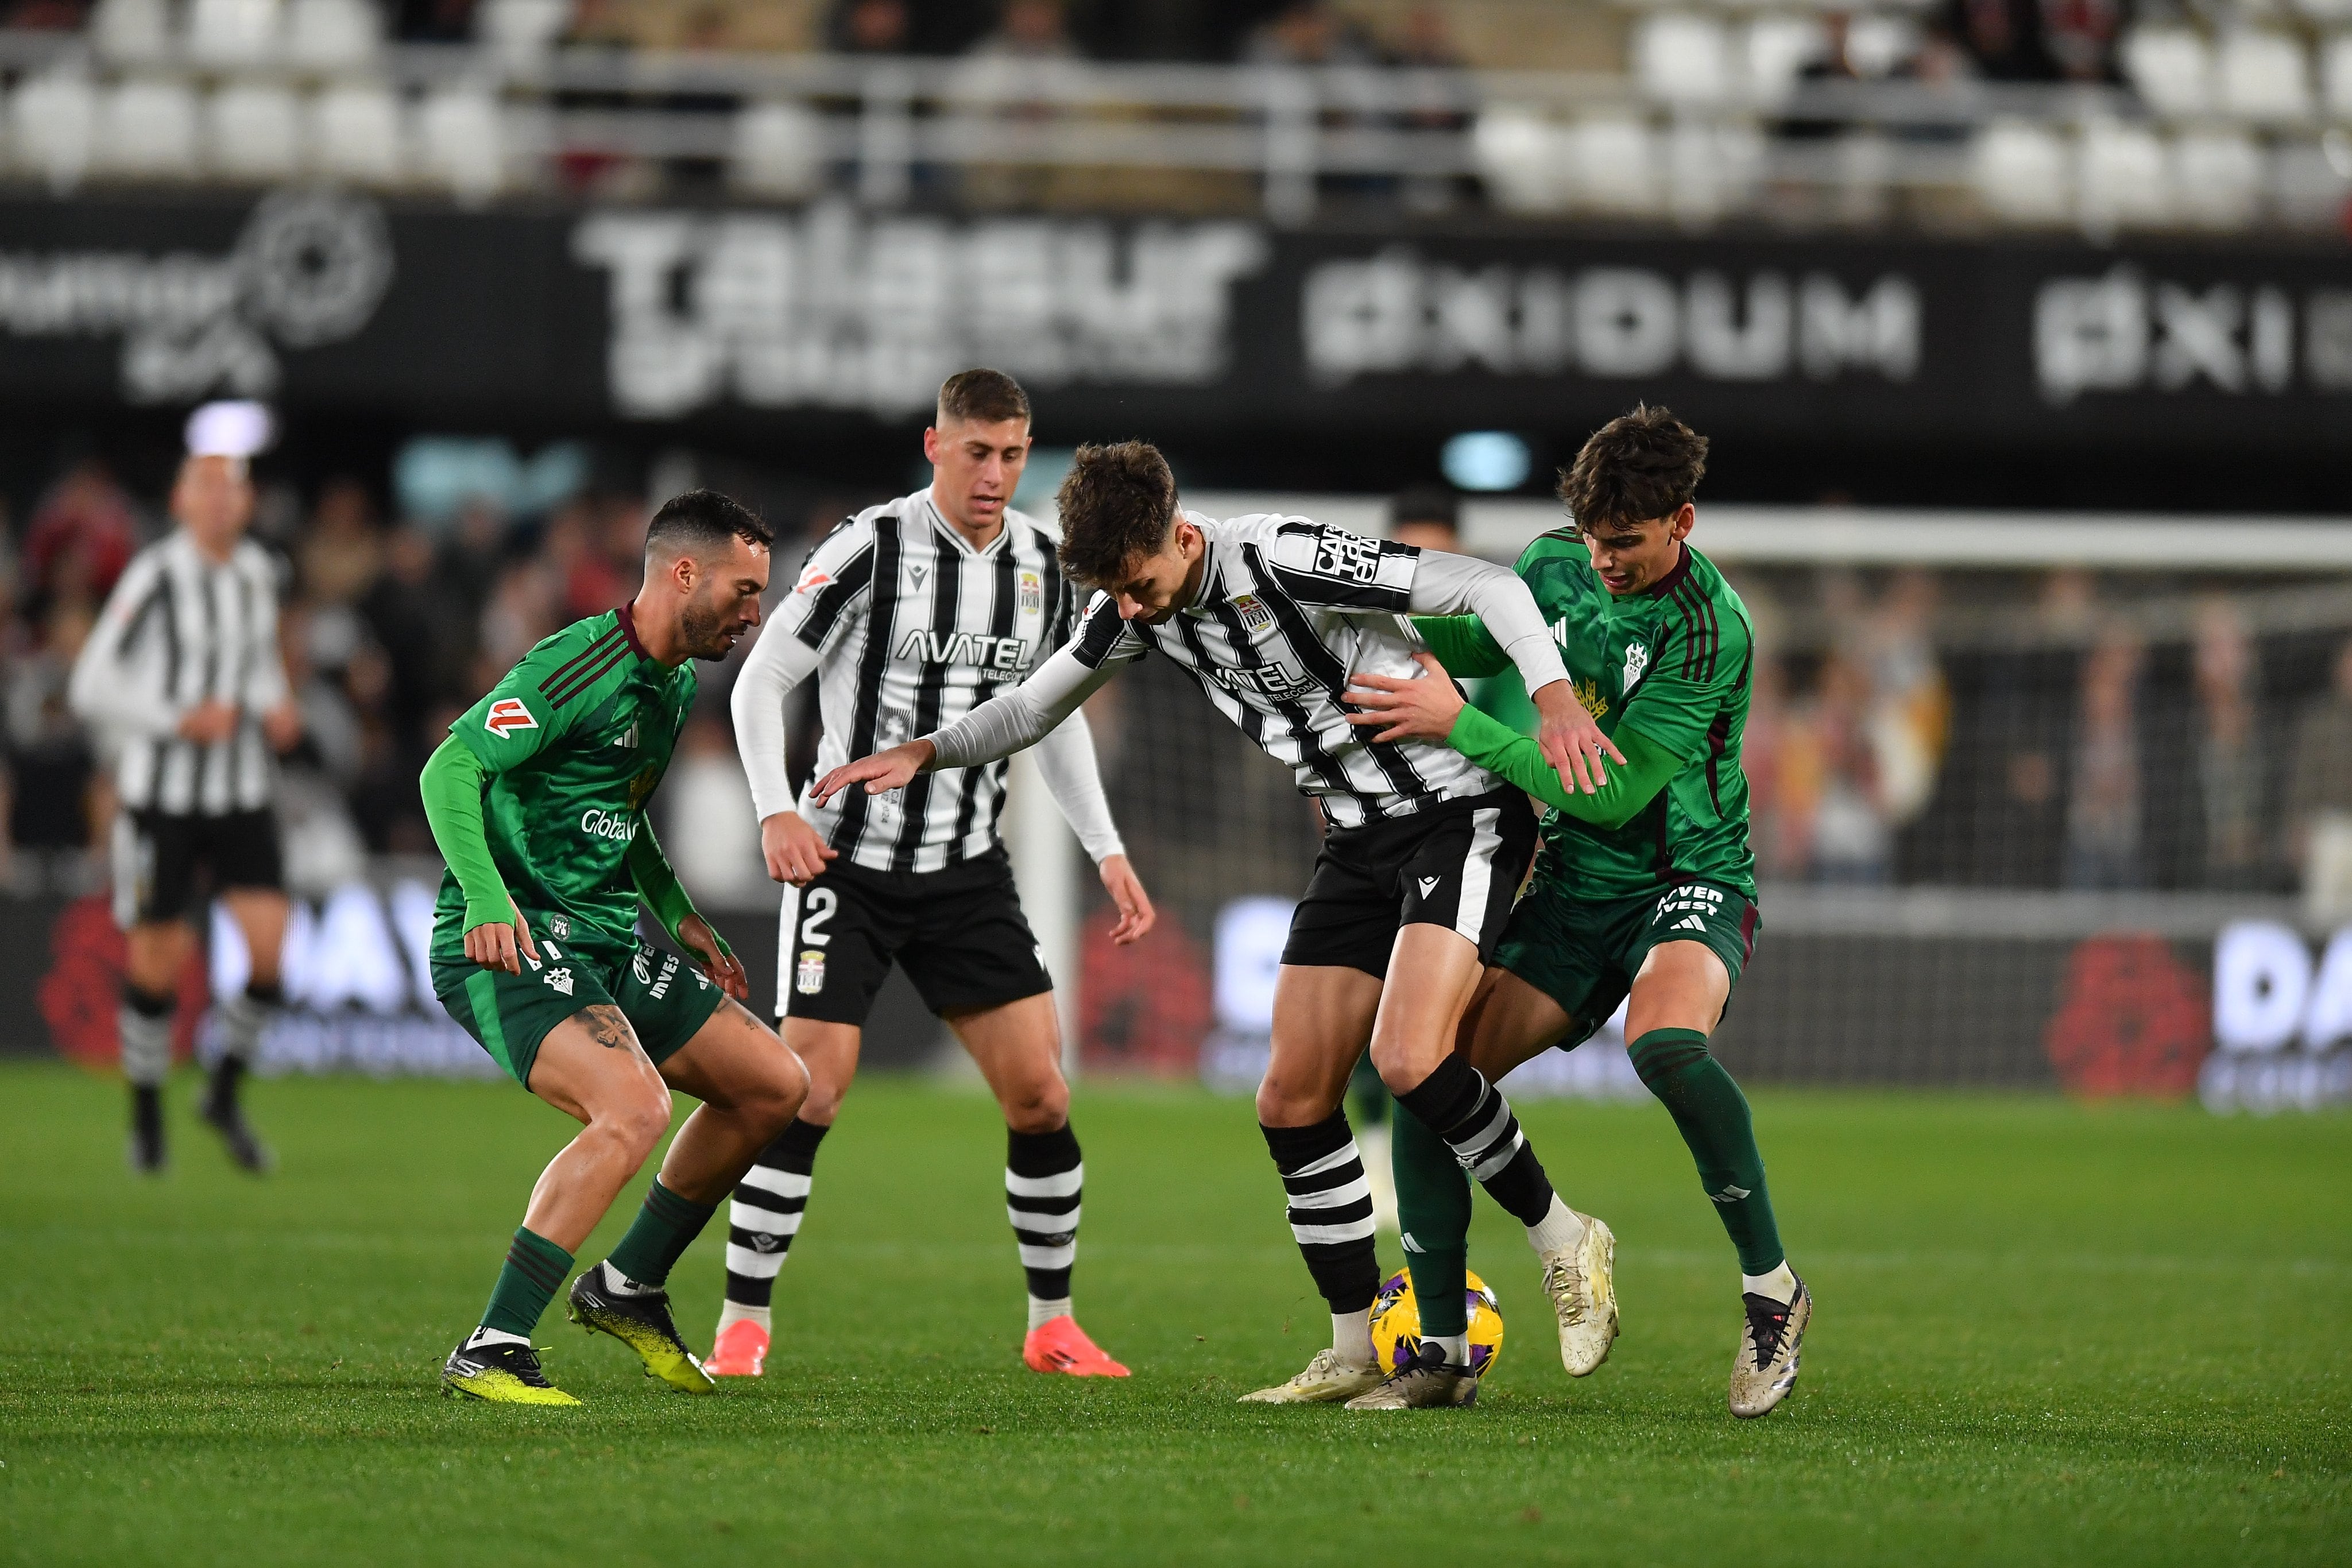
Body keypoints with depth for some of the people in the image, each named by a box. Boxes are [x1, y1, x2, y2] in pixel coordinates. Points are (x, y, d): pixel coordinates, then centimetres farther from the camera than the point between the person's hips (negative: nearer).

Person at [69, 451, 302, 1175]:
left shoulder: (258, 573, 7)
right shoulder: (155, 578, -12)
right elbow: (91, 687, -11)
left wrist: (275, 708, 4)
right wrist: (181, 720, -19)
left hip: (243, 794, 4)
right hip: (161, 795, -4)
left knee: (271, 946, -9)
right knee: (156, 964, 1)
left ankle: (225, 1093, 13)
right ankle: (147, 1115, 22)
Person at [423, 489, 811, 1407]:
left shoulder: (675, 686, 15)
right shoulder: (580, 667, -16)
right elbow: (450, 769, -23)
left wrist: (680, 920, 23)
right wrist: (486, 900, -34)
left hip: (605, 945, 10)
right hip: (510, 947, -10)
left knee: (776, 1086, 9)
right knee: (636, 1108, -30)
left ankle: (629, 1288, 23)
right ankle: (490, 1353, -26)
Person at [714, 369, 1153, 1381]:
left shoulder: (1041, 565, 5)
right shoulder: (872, 549, -12)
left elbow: (1054, 719, 18)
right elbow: (759, 683, -8)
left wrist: (1107, 851, 11)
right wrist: (777, 812, -21)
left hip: (969, 870, 5)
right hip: (849, 863, -5)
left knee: (1039, 1093, -2)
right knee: (809, 1090, -13)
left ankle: (1052, 1326, 12)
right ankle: (741, 1327, -2)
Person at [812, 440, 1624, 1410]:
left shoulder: (1283, 562, -23)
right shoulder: (1134, 610, 0)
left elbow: (1490, 588, -22)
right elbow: (1035, 706, 16)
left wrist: (1552, 696, -36)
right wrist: (925, 752, 0)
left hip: (1460, 811, -8)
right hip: (1358, 844, 8)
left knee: (1407, 1059, -26)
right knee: (1293, 1102, 2)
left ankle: (1562, 1243, -7)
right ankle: (1360, 1354, 11)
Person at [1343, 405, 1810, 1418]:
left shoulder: (1706, 630, -22)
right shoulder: (1555, 563, 0)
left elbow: (1613, 791, -25)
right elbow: (1480, 638, 22)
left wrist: (1456, 725, -26)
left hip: (1687, 878, -6)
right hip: (1572, 890, 6)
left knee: (1664, 1043, -37)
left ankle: (1770, 1287, -21)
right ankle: (1441, 1346, 3)